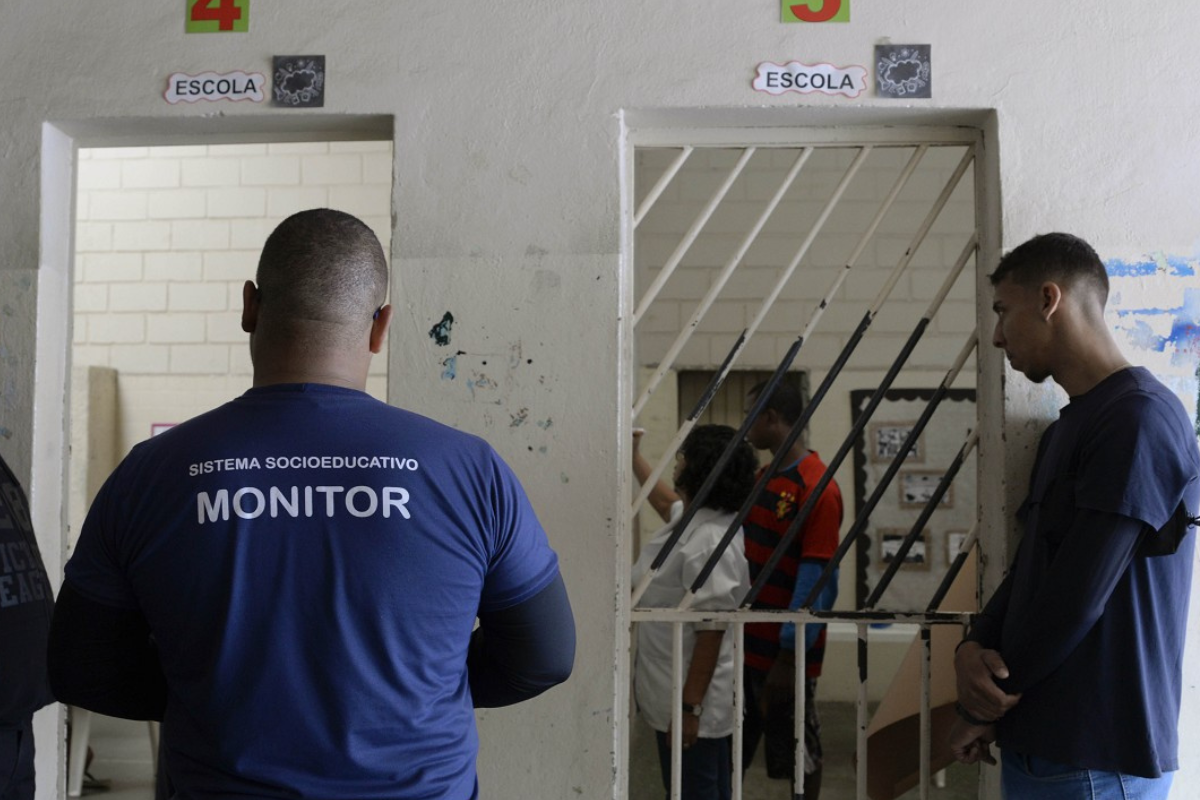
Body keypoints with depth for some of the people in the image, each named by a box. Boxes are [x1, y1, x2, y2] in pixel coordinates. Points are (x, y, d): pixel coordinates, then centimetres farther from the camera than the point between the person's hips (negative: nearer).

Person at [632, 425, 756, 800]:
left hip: (695, 709, -10)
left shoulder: (708, 544, -25)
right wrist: (634, 457, 38)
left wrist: (690, 708, -22)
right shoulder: (693, 519, 6)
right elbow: (668, 502, 31)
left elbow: (710, 633, -26)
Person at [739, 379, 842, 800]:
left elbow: (816, 582, -20)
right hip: (745, 644, 8)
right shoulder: (763, 478, 9)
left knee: (798, 755, 10)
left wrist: (789, 657, -19)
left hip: (785, 653, -8)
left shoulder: (818, 489, -19)